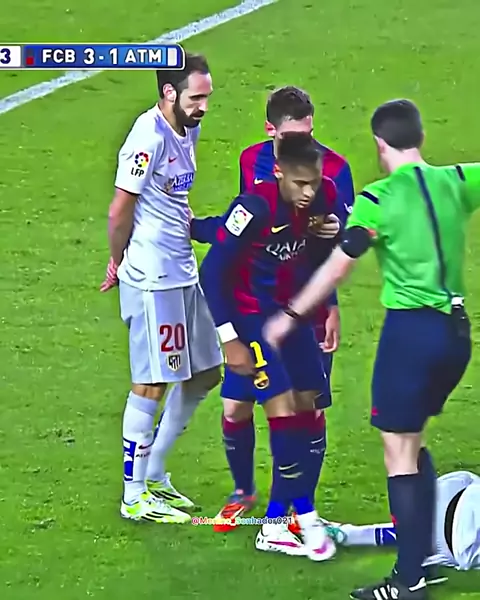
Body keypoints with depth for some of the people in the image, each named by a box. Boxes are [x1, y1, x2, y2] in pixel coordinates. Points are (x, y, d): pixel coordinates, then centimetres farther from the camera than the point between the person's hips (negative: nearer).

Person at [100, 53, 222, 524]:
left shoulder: (187, 130, 9)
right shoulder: (149, 137, -19)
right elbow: (120, 213, -15)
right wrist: (119, 263, -2)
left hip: (184, 272, 9)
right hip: (152, 278, -9)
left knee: (204, 374, 15)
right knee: (151, 385, -2)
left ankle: (153, 473, 27)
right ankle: (134, 497, 7)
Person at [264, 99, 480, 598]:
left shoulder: (378, 200, -9)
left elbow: (337, 268, -8)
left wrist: (290, 316, 0)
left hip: (411, 329, -6)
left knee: (400, 452, -1)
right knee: (413, 443, 21)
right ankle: (421, 556, 22)